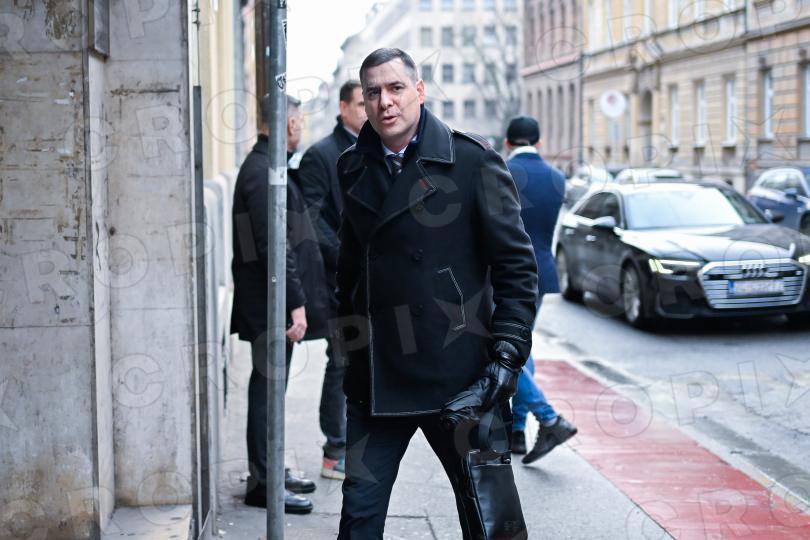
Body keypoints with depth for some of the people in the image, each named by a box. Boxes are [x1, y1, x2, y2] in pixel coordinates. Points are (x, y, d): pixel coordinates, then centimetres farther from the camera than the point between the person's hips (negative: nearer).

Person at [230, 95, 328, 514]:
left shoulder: (266, 166, 16)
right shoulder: (263, 172, -18)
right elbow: (273, 245, -23)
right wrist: (296, 302, -23)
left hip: (274, 305, 10)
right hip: (270, 305, -10)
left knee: (271, 386, 17)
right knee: (268, 387, -3)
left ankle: (270, 471, 28)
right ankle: (263, 483, 5)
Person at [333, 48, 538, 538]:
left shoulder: (473, 160, -6)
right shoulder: (354, 168, 9)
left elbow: (517, 266, -6)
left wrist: (507, 352, -13)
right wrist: (350, 346, 15)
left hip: (458, 373, -4)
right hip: (375, 379, 4)